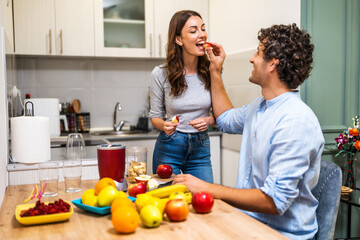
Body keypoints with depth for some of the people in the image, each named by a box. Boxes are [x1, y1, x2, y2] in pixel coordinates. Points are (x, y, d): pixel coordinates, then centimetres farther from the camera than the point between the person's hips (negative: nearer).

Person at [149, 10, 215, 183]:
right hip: (169, 148, -1)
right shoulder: (161, 74, -10)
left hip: (201, 148, 2)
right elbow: (155, 116, 0)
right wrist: (164, 126, -21)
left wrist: (209, 120, -16)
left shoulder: (211, 72, -6)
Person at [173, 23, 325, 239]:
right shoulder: (261, 106, 7)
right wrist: (215, 71, 23)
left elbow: (275, 201, -27)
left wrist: (208, 189, -23)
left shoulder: (296, 122, -24)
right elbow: (227, 120, 29)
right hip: (249, 219, 8)